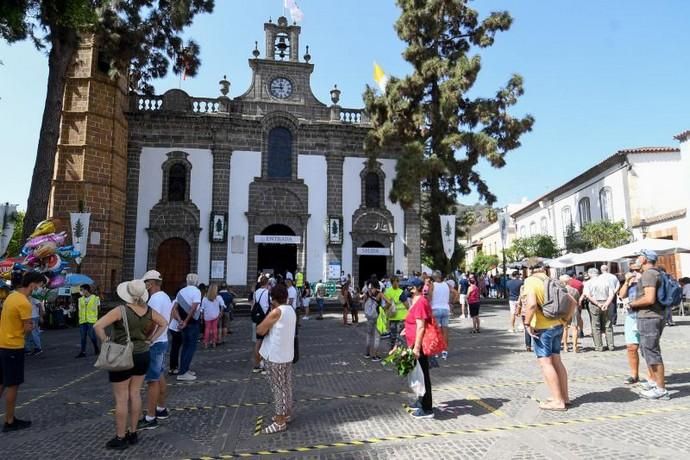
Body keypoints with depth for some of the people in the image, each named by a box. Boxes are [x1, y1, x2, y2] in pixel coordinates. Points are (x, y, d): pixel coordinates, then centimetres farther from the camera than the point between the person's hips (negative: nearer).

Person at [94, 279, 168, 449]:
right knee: (135, 394, 14)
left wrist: (105, 342, -12)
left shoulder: (121, 311, -18)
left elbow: (97, 326, -25)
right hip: (143, 356, 5)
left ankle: (120, 438, 13)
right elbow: (164, 323, 10)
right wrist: (150, 340, 8)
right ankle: (133, 434, 23)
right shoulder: (149, 311, -3)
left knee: (121, 398, 4)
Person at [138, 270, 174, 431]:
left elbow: (153, 324, -24)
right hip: (162, 341, 10)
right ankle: (161, 409, 29)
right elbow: (168, 318, 19)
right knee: (159, 376, 18)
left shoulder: (155, 299, -19)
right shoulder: (165, 297, 12)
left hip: (154, 344, -10)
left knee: (152, 380, -5)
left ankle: (150, 418, 1)